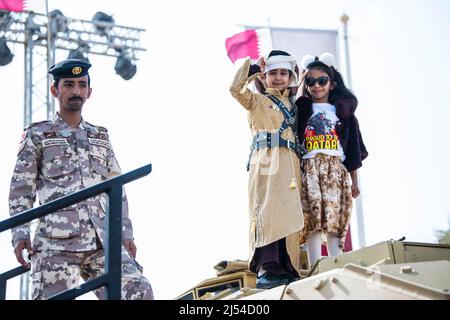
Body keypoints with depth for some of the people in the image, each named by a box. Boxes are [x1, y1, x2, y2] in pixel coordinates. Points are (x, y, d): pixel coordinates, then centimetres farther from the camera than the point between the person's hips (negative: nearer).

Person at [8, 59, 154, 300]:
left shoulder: (101, 137, 23)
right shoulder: (37, 135, 12)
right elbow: (20, 189, 6)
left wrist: (126, 233, 13)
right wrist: (20, 233, -7)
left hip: (103, 240, 3)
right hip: (57, 243, -3)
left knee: (139, 291, -17)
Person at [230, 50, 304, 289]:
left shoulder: (291, 104, 28)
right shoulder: (257, 100, 12)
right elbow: (236, 89, -3)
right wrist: (254, 67, 2)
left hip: (290, 163, 5)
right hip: (266, 161, -5)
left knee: (289, 216, -2)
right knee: (267, 213, -16)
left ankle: (287, 269, -1)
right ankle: (267, 270, -20)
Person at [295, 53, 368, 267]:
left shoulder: (343, 111, 14)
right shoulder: (300, 109, 11)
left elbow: (353, 147, 13)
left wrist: (354, 180, 9)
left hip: (337, 170, 1)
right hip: (309, 169, -1)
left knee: (335, 221, -6)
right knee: (313, 220, -9)